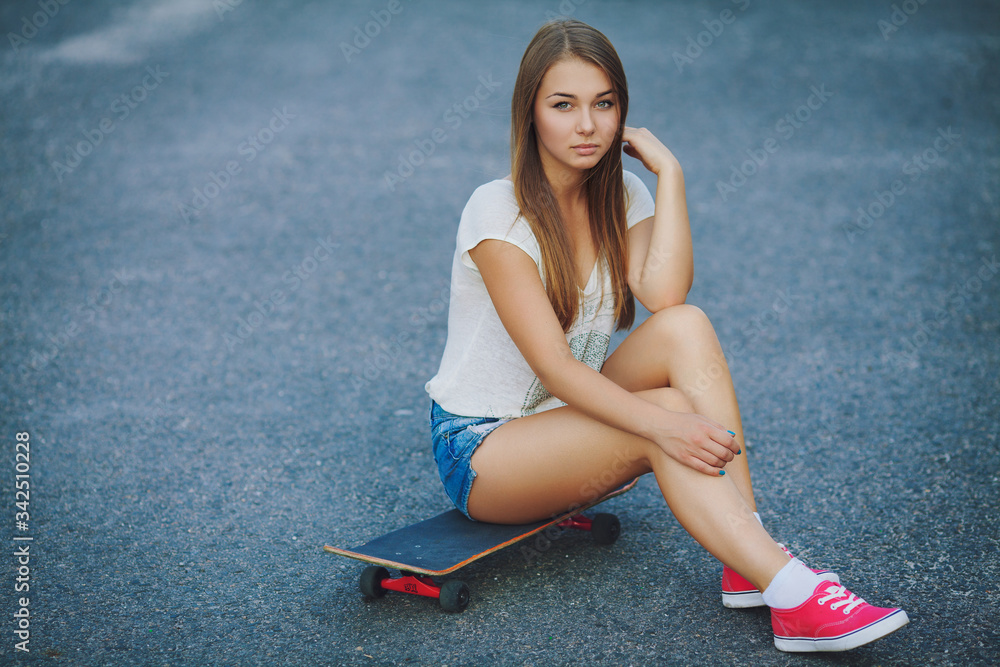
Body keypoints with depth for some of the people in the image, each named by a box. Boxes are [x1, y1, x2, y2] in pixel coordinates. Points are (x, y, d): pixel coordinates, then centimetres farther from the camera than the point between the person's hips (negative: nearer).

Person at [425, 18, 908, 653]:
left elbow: (664, 294, -20)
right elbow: (552, 364, -26)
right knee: (668, 409, -31)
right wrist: (662, 424, -39)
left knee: (685, 326, -24)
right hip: (480, 450, -5)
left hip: (572, 423, 5)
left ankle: (748, 561, -28)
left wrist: (668, 171, -17)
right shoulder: (498, 211, -17)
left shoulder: (622, 197, 1)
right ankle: (789, 592, -35)